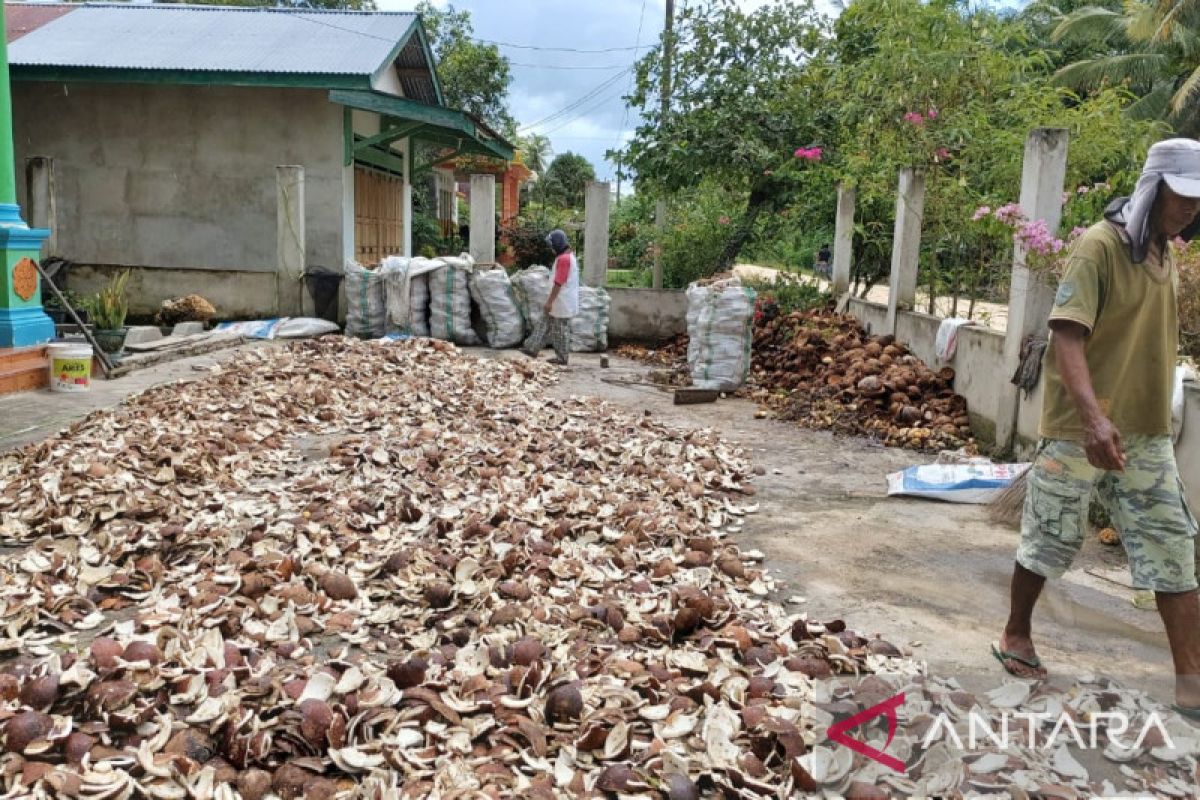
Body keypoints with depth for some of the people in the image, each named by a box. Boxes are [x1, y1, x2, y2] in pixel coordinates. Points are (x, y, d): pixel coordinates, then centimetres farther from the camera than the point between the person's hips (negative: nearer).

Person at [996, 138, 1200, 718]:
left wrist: (1148, 416, 20)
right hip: (1080, 430, -7)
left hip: (1147, 435, 7)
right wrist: (1094, 416, -36)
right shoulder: (1100, 246, -13)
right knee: (1049, 542, 7)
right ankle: (1016, 636, 27)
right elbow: (1067, 335, -24)